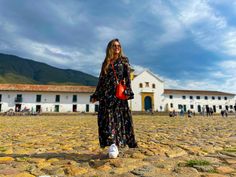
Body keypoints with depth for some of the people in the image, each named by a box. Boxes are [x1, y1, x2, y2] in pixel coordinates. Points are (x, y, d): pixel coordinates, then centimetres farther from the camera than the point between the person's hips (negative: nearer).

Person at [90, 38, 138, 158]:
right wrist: (95, 95, 14)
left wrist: (127, 91, -13)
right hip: (106, 94, 3)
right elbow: (101, 80, 17)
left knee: (120, 117, -7)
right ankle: (112, 144, -1)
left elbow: (127, 77, 1)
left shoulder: (124, 60, 11)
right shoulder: (105, 63, 18)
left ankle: (115, 144, 1)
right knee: (107, 118, -4)